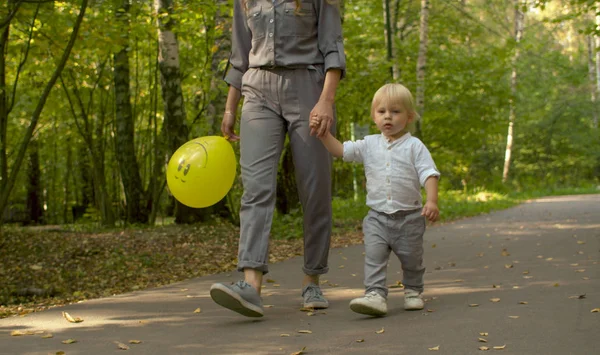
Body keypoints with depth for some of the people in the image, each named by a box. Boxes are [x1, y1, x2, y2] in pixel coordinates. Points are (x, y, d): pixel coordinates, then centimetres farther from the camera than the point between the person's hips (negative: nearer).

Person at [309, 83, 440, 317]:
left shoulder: (414, 146, -4)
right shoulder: (369, 145, 5)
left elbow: (429, 174, -10)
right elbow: (340, 150, 3)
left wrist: (432, 201, -24)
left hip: (408, 216, -2)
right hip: (377, 216, 2)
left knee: (411, 258, 11)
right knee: (374, 256, -14)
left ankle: (413, 291, 34)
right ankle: (375, 295, -19)